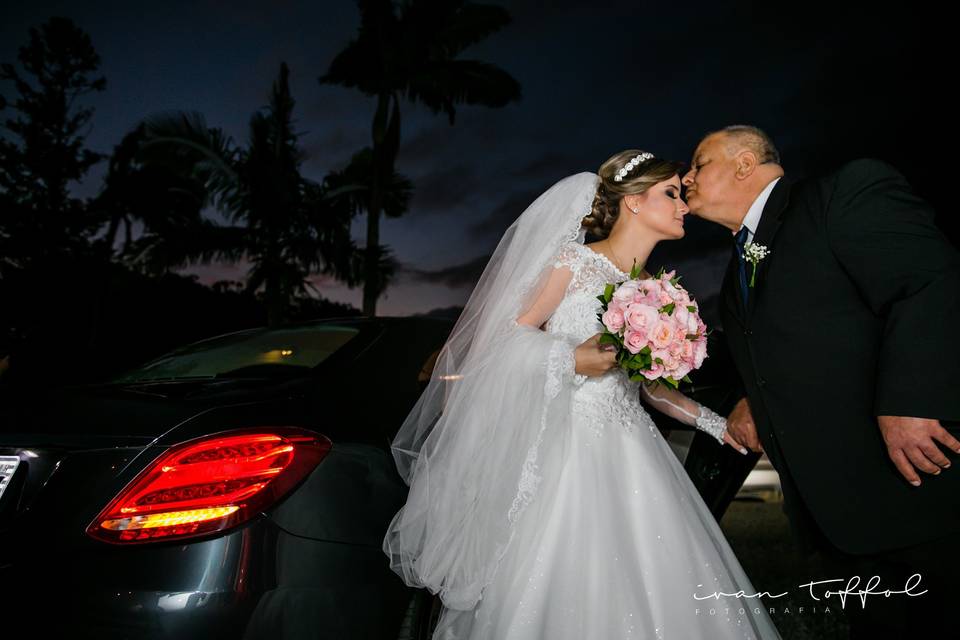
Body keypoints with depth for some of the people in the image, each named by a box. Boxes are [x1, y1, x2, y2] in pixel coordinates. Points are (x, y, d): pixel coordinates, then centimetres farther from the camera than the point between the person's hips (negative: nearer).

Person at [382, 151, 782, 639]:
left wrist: (712, 422, 13)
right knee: (560, 587, -1)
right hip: (566, 445, -6)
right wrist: (569, 359, -17)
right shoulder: (573, 261, -5)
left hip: (628, 453, 6)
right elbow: (506, 339, -6)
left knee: (639, 595, 5)